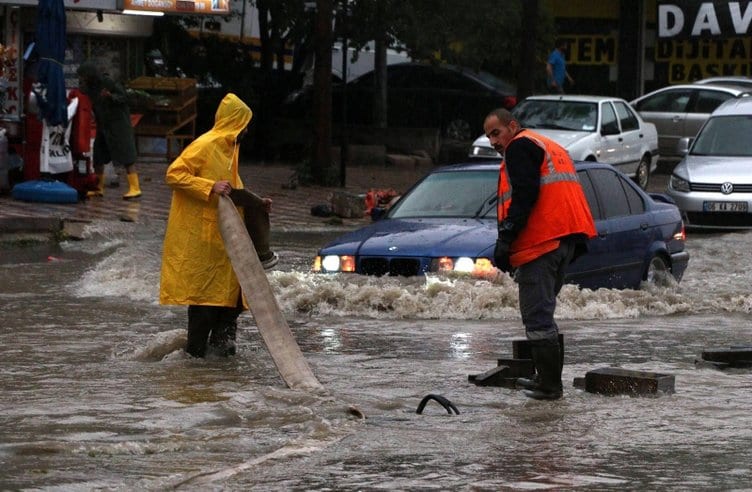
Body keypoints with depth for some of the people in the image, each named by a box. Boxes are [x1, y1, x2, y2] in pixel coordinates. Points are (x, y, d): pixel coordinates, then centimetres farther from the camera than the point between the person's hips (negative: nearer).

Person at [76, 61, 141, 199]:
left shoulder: (108, 83, -15)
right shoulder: (89, 87, 5)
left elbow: (123, 97, -11)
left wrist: (111, 96, -28)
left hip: (118, 123, -8)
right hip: (103, 126, 8)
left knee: (125, 154, -11)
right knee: (98, 156, 9)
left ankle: (134, 187, -13)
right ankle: (99, 188, 19)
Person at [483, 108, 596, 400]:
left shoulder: (519, 147, -3)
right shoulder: (550, 148, 28)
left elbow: (524, 195, -16)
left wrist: (505, 239, -17)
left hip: (541, 242, -10)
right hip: (567, 239, 10)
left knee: (537, 316, -8)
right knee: (543, 312, 19)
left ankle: (549, 385, -11)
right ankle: (548, 379, 22)